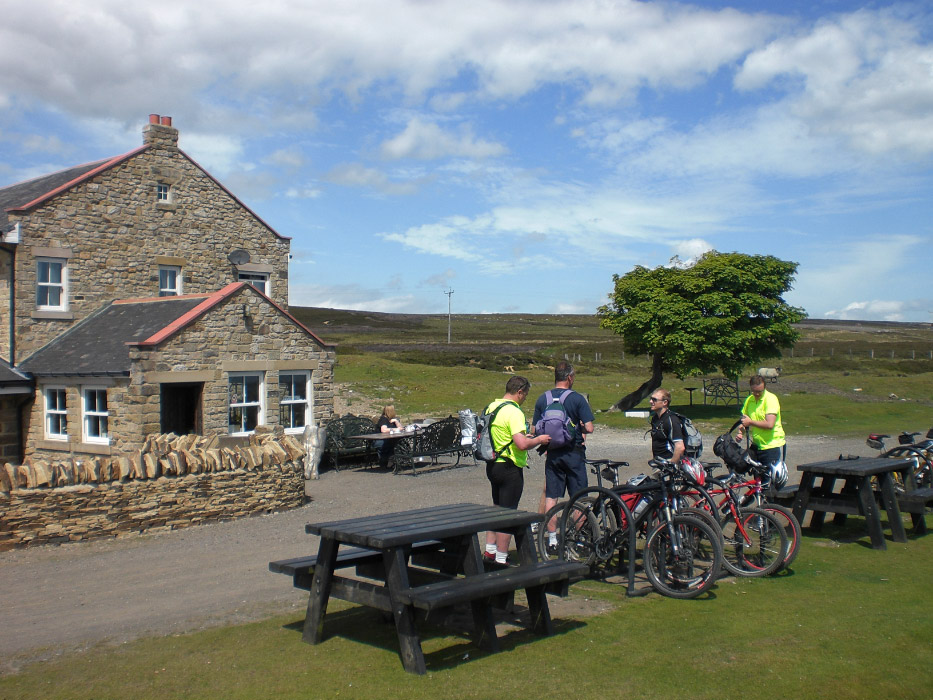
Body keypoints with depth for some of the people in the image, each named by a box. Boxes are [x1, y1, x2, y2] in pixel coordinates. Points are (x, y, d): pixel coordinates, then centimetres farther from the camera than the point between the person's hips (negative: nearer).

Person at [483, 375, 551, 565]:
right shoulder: (513, 412, -20)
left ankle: (490, 552, 29)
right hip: (510, 468, -9)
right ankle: (501, 560, 5)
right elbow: (522, 444, -31)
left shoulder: (491, 407, 8)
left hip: (493, 465, 9)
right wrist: (539, 440, -11)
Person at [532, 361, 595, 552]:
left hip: (552, 454, 4)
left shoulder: (542, 399, 2)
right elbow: (589, 428, -14)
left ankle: (552, 538, 9)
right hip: (574, 453, -4)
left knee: (550, 497, 7)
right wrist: (580, 428, 7)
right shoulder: (578, 399, -10)